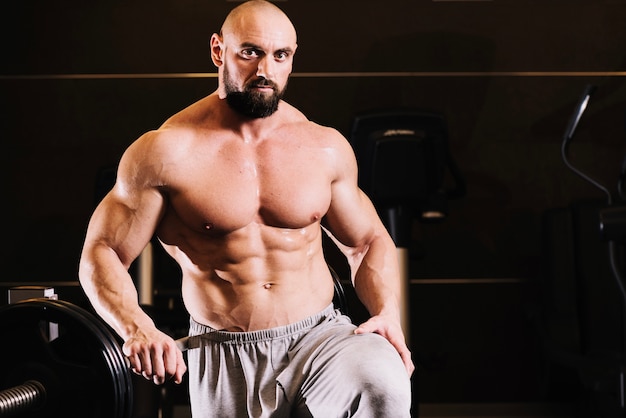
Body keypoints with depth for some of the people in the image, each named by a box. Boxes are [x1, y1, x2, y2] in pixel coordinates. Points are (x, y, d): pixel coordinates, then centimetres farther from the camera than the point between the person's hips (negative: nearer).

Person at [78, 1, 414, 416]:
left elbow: (368, 241, 15)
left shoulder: (326, 148, 3)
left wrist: (387, 313, -5)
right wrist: (137, 329, -25)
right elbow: (102, 253, -5)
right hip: (226, 363, -1)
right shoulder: (168, 153, -8)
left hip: (320, 336, 1)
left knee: (382, 384, -29)